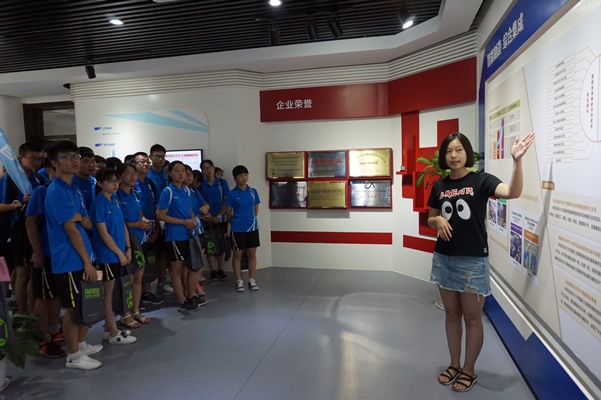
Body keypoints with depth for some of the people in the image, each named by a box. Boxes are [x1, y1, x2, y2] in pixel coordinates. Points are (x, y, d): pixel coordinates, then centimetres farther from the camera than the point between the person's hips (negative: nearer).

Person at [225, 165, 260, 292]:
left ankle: (252, 280, 21)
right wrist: (236, 223, 8)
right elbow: (228, 213, 0)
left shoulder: (253, 192, 3)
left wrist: (250, 220, 11)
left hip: (253, 227, 3)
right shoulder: (232, 194, -7)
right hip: (238, 229, -3)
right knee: (237, 255, 7)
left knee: (252, 254, 9)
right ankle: (239, 281, 18)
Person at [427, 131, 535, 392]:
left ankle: (469, 370, 27)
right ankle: (454, 365, 33)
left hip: (472, 261, -4)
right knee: (452, 314, 16)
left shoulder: (480, 180, -7)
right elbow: (430, 220, 14)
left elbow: (513, 193, -26)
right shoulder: (439, 186, 4)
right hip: (444, 258, 4)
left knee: (472, 318, 8)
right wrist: (438, 220, -8)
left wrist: (517, 160, -38)